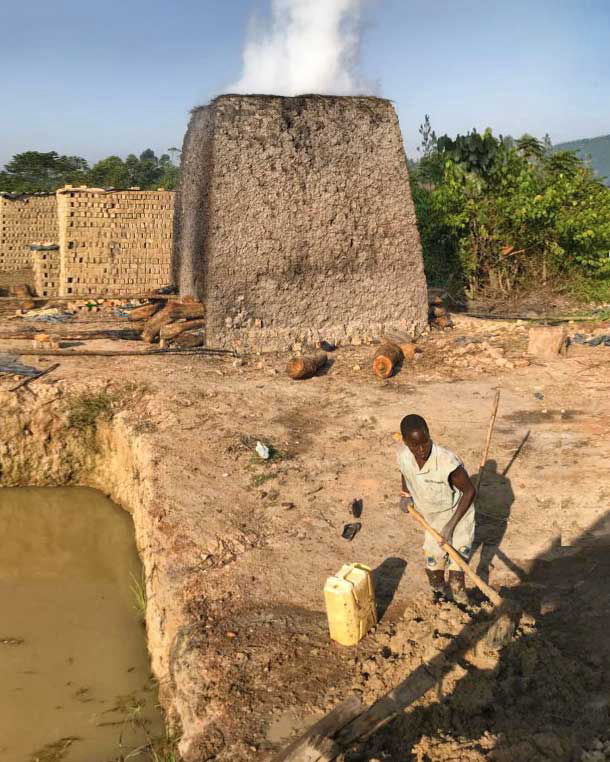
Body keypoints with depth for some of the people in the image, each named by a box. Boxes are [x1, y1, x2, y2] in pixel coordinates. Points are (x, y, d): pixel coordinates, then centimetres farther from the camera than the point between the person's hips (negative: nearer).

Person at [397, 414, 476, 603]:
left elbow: (470, 491, -22)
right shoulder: (403, 454, -20)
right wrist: (405, 494, -6)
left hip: (457, 519, -5)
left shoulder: (447, 462, -37)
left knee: (456, 578, -4)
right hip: (433, 522, 5)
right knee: (433, 567, 19)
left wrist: (451, 526, -23)